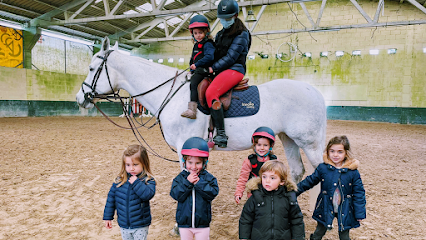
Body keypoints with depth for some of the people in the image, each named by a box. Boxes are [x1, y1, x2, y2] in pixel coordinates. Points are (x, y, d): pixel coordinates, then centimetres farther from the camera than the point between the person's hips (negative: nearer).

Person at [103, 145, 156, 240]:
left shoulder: (148, 180, -14)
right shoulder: (120, 180, -5)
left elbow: (148, 195, -29)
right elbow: (111, 197, 4)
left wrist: (136, 183, -31)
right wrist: (107, 217, 7)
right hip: (123, 225, 4)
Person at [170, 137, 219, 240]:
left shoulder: (208, 177, -7)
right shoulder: (180, 178, -6)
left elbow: (213, 193, -18)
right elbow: (176, 195, -15)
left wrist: (199, 183, -25)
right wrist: (187, 182, -25)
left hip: (202, 224, -1)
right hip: (184, 223, 1)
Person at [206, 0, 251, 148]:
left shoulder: (241, 34, -2)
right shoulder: (220, 34, 22)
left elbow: (231, 57, -12)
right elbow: (215, 55, 20)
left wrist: (213, 68, -16)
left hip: (234, 70, -9)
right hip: (221, 72, 9)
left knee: (211, 93, -32)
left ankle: (221, 135, -33)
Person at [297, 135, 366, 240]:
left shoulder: (353, 172, -11)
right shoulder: (322, 168, -9)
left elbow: (359, 193, -5)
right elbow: (309, 181, 2)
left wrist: (360, 214, -4)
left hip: (344, 211, 0)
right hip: (326, 209, 1)